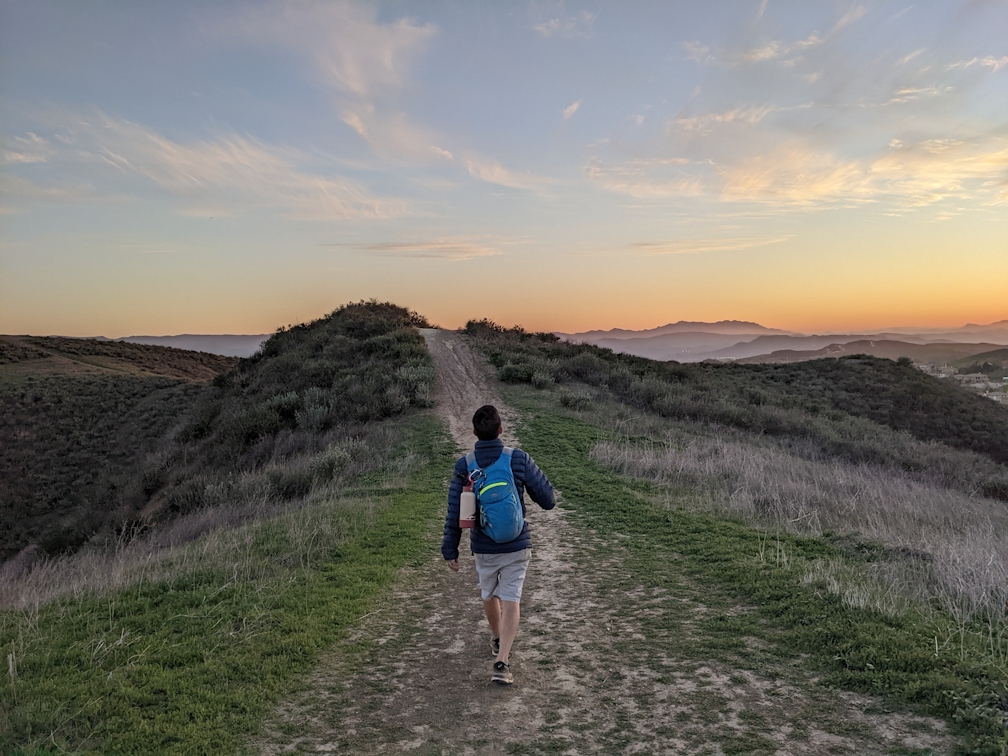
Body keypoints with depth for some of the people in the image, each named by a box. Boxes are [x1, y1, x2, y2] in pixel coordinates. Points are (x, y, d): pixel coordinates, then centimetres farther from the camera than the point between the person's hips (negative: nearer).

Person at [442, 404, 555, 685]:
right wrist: (534, 473, 10)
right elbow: (547, 500, -8)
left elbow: (455, 513, -6)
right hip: (517, 546, -2)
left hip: (483, 548, 2)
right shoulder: (519, 460, -13)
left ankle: (497, 639, 47)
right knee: (510, 600, 2)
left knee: (489, 595, 24)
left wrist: (450, 549, 3)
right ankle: (502, 661, -10)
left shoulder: (464, 467, -10)